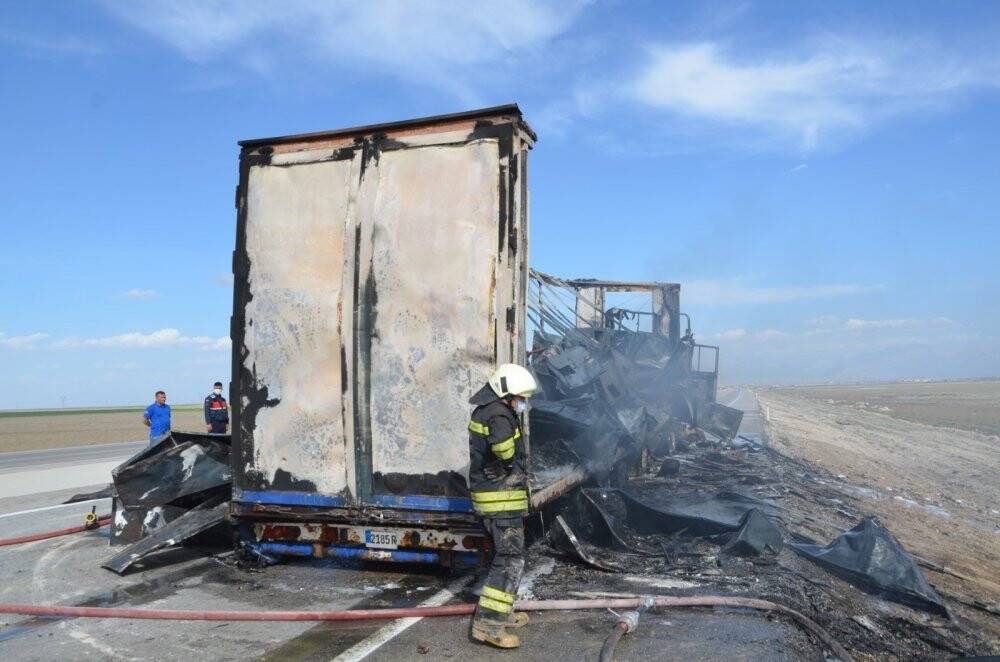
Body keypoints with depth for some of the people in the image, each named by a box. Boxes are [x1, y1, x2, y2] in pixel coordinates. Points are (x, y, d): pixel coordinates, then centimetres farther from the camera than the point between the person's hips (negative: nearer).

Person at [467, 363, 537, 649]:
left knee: (504, 554, 20)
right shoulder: (498, 416, -19)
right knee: (511, 559, -8)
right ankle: (488, 623, -8)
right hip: (501, 498, -10)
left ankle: (501, 611, 31)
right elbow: (503, 450, -38)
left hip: (489, 496, 10)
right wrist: (511, 468, -18)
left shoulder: (484, 411, 13)